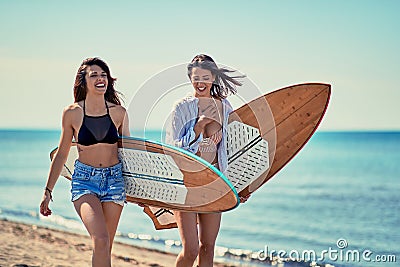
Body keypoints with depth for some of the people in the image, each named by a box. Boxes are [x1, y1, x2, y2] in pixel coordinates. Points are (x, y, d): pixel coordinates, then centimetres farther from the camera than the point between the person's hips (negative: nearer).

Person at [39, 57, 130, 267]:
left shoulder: (118, 112, 2)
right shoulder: (72, 113, -2)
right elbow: (61, 154, 7)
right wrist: (48, 190, 7)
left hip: (114, 179, 2)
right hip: (84, 179, -2)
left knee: (105, 246, 5)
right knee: (100, 241, -22)